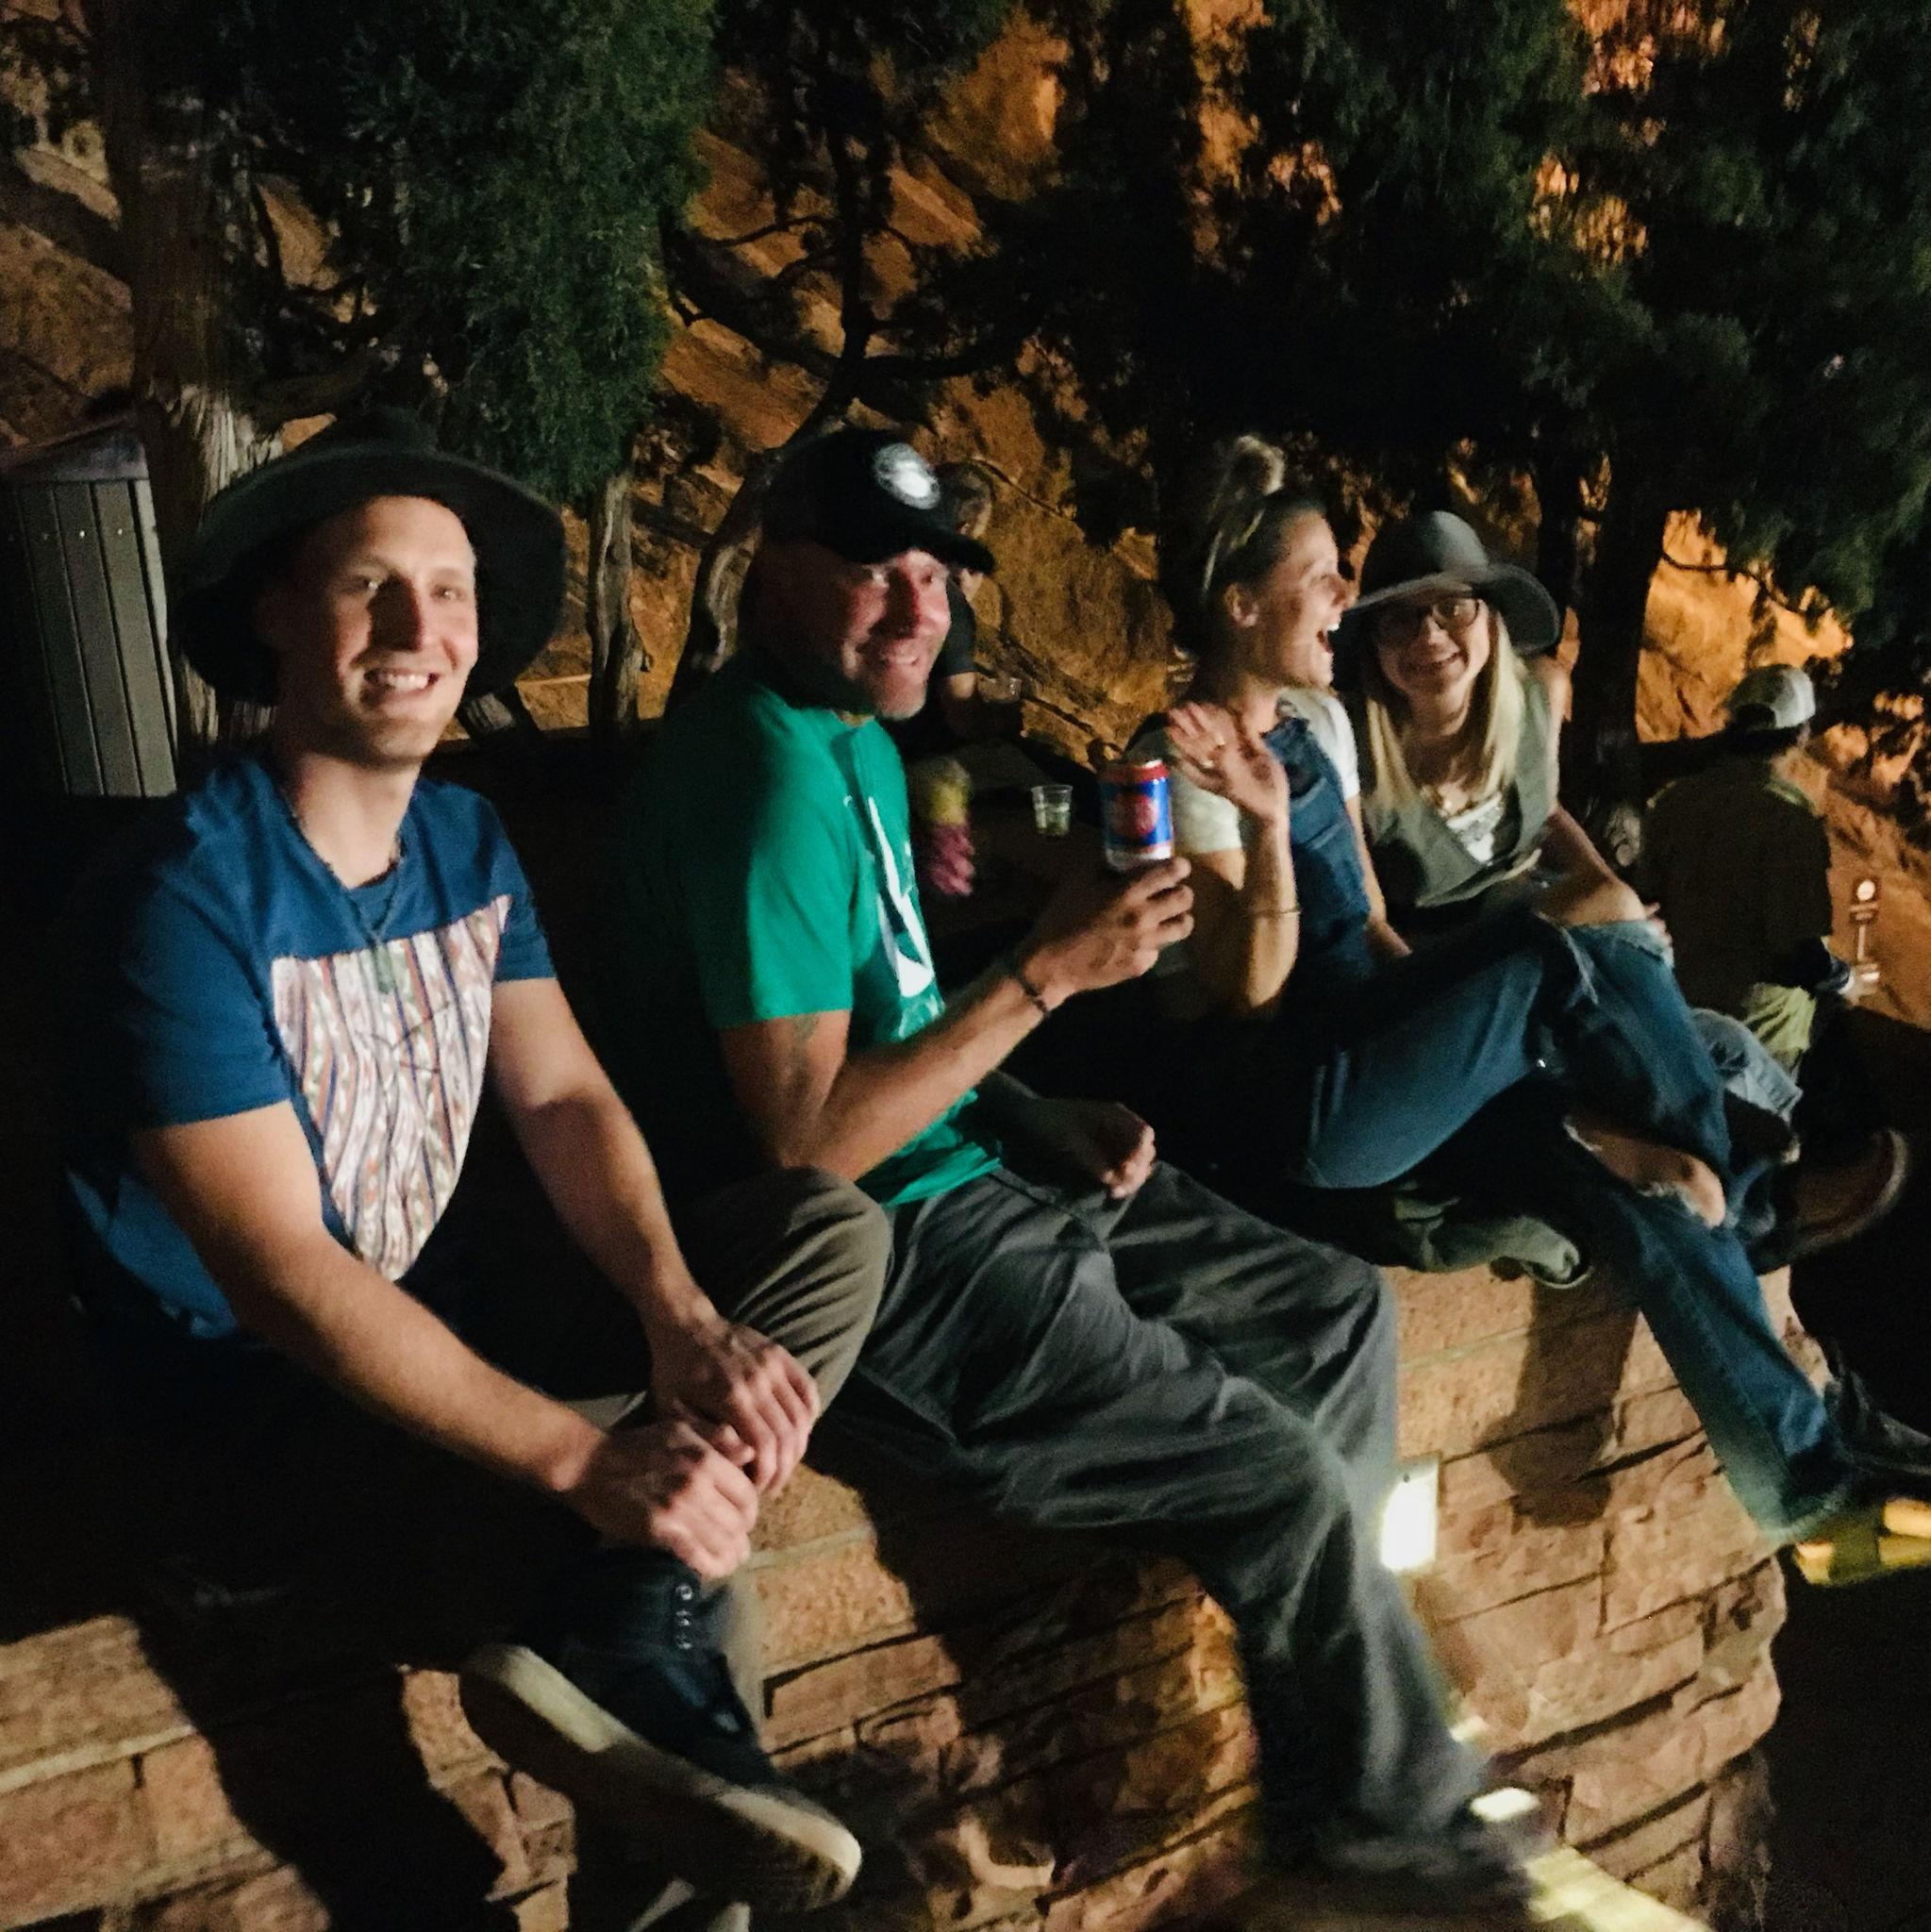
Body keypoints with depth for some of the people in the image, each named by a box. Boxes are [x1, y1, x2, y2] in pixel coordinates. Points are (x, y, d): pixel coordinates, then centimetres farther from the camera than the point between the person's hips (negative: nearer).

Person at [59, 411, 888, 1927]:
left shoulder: (466, 840, 3)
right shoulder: (184, 900, -21)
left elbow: (566, 1100, -4)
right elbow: (284, 1279, -27)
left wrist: (683, 1323, -23)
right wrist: (590, 1461, -35)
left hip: (438, 1314, 8)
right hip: (257, 1409, -7)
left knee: (835, 1230, -8)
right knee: (679, 1503, -28)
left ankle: (619, 1672, -19)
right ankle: (651, 1690, 2)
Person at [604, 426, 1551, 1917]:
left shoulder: (857, 737, 11)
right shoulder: (767, 771, -20)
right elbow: (808, 1141, -24)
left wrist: (1045, 1121, 3)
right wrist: (1049, 973, -20)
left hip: (970, 1182, 10)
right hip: (879, 1264, -10)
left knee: (1339, 1310, 12)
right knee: (1289, 1476, -10)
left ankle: (1325, 1676, 28)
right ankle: (1397, 1817, 19)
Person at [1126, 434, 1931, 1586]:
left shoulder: (1320, 724, 12)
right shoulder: (1187, 765, -11)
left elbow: (1373, 934, 14)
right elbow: (1251, 992, -16)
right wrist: (1266, 825, -31)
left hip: (1362, 1055, 7)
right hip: (1286, 1113, -7)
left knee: (1622, 1177, -13)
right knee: (1579, 950, -21)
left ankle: (1805, 1480, -1)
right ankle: (1731, 1191, 3)